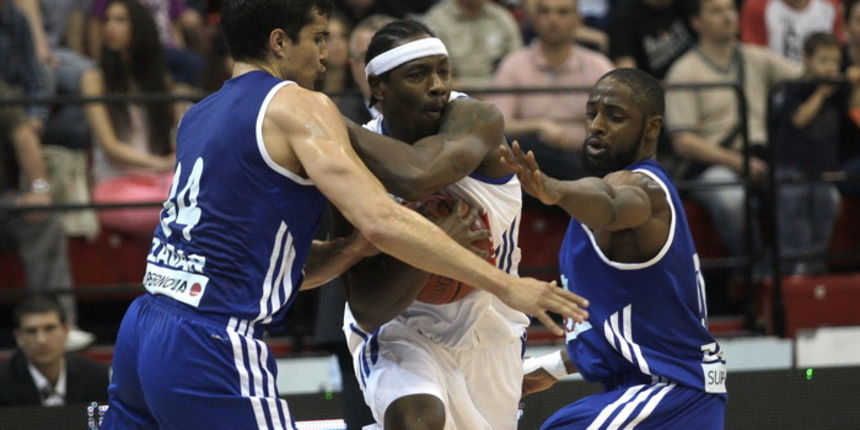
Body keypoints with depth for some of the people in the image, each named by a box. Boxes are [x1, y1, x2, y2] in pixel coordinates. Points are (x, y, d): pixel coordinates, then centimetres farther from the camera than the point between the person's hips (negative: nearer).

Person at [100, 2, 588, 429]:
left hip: (142, 329, 9)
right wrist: (506, 285, -14)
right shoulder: (298, 107, -6)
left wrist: (354, 248, 5)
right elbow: (383, 220, -18)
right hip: (210, 346, -9)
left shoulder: (201, 115, 19)